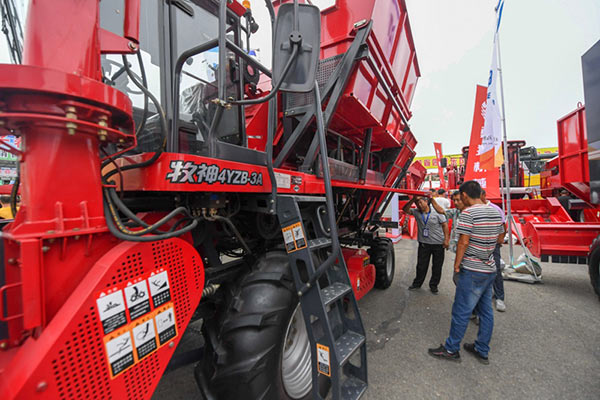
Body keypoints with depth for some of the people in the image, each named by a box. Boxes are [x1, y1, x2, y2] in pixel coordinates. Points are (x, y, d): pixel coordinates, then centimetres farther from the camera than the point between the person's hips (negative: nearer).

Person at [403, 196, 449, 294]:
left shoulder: (437, 212, -7)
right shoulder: (416, 212, 1)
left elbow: (444, 225, -5)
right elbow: (405, 210, -9)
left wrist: (446, 239, -10)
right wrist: (412, 200, -19)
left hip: (438, 243, -2)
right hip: (424, 243, 2)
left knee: (437, 266, 10)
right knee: (421, 265, 10)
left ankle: (433, 285, 26)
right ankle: (417, 283, 26)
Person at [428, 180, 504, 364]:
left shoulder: (468, 213, -17)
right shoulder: (495, 212, 8)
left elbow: (463, 242, -19)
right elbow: (500, 239, 17)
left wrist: (457, 264, -10)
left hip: (472, 271, -8)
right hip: (490, 269, 8)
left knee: (461, 311, 2)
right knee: (486, 311, 16)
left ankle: (451, 349, 15)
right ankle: (482, 351, 29)